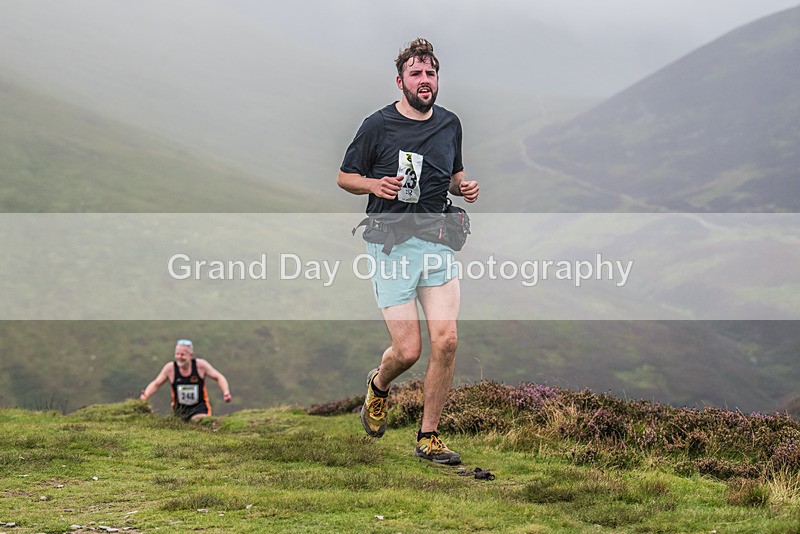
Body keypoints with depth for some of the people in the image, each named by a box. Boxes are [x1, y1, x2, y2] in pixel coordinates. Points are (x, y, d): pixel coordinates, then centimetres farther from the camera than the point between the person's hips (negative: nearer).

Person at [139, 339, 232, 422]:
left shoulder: (200, 365, -8)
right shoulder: (170, 368, -5)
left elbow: (219, 378, 2)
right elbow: (156, 384, 7)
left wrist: (226, 392, -14)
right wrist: (144, 395, -10)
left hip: (199, 408, -2)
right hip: (179, 409, 2)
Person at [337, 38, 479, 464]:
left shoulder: (449, 124, 10)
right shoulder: (378, 125, -5)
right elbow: (344, 177, 4)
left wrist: (464, 187, 3)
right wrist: (375, 184, -16)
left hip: (437, 242, 4)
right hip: (392, 243, -4)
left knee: (446, 341, -8)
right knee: (408, 350, -8)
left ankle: (428, 438, 6)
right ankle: (378, 385, 29)